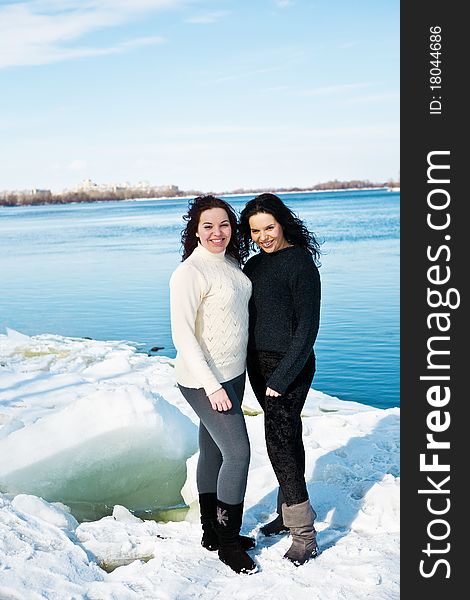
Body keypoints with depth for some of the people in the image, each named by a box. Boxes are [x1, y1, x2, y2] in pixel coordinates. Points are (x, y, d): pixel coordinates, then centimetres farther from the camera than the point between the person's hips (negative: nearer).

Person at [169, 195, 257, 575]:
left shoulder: (231, 262, 6)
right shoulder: (189, 273, -19)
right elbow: (182, 336, -21)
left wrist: (238, 369, 18)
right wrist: (212, 386, -22)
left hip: (232, 373, 8)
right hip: (204, 380, -8)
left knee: (213, 451, 16)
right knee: (238, 452, -7)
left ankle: (212, 532, 29)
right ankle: (227, 542, 8)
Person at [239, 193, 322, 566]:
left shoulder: (300, 263, -14)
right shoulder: (254, 265, 9)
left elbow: (308, 326, -16)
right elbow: (239, 311, 19)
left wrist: (282, 377, -18)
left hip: (290, 365, -7)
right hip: (257, 363, 7)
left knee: (280, 442, -9)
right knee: (286, 437, 17)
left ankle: (305, 537, 1)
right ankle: (290, 511, 30)